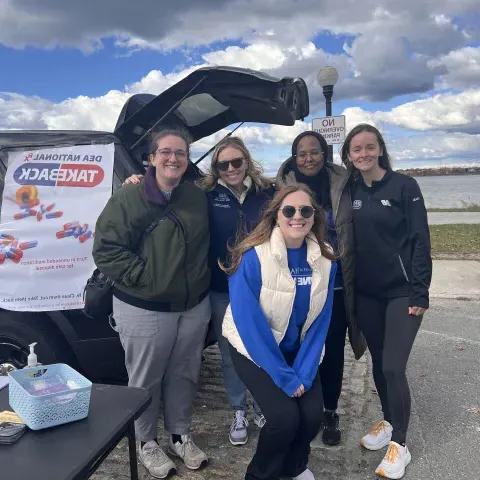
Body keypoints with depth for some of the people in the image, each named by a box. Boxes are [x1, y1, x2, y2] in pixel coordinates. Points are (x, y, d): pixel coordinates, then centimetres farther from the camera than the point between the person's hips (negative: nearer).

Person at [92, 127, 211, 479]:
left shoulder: (197, 197, 4)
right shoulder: (129, 198, -13)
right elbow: (106, 249, -15)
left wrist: (200, 279, 5)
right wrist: (142, 275, -19)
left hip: (194, 306, 5)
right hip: (144, 310, -4)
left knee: (184, 375, 18)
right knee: (146, 380, 11)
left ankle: (180, 435, 39)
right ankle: (147, 443, 34)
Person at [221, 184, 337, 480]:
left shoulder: (325, 258, -10)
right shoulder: (253, 256, -25)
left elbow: (321, 319, -5)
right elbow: (248, 322, -24)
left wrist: (304, 372, -13)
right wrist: (285, 377, -20)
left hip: (299, 349, 4)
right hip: (254, 348, -4)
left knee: (313, 415, -8)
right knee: (285, 416, -18)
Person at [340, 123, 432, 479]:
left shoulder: (404, 186, -8)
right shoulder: (351, 192, 5)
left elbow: (420, 240, -10)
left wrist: (420, 292, -14)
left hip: (402, 292, -4)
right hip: (366, 293, 5)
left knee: (393, 367, -6)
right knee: (378, 363, 14)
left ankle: (399, 444, 12)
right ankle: (389, 422, 35)